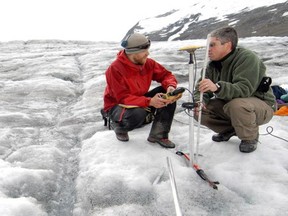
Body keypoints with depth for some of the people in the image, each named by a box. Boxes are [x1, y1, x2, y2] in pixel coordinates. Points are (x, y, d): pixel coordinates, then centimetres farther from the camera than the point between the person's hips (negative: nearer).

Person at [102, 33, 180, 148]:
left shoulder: (148, 63, -9)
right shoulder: (115, 69, -26)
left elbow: (166, 75, -1)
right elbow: (123, 98, -30)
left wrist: (170, 86, -26)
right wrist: (150, 102, -41)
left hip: (141, 101, 6)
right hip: (116, 105, -5)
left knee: (168, 94, -14)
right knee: (138, 114, -39)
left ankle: (158, 135, -8)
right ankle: (119, 125, -2)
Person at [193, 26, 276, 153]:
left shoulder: (247, 58, -24)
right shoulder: (213, 64, -3)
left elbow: (244, 89, -38)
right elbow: (201, 87, -5)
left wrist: (217, 87, -54)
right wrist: (200, 101, -28)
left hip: (261, 106, -6)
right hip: (228, 105, 7)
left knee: (236, 105, -39)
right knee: (199, 110, -12)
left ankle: (250, 138, -9)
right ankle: (229, 129, 11)